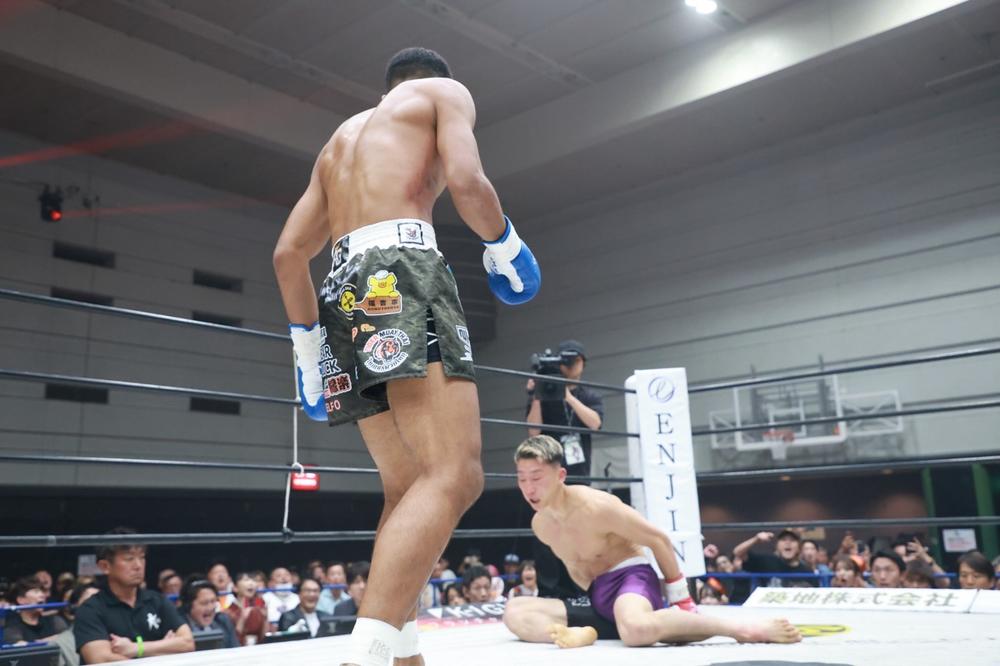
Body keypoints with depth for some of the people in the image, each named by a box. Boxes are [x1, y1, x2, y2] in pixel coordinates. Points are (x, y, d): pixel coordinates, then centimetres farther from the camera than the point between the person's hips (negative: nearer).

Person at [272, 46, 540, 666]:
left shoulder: (340, 138, 34)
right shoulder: (445, 92, 17)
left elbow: (288, 253, 24)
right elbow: (466, 180, -5)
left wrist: (308, 338, 24)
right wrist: (505, 244, 11)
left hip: (345, 289, 8)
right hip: (401, 268, -7)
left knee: (407, 488, 12)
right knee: (454, 476, -17)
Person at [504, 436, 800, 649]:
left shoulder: (597, 506, -18)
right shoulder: (539, 525, 4)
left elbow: (659, 539, -11)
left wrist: (680, 599, -6)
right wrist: (594, 607, 19)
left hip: (631, 576, -7)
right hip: (597, 593, 7)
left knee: (636, 629, -45)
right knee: (514, 611, -7)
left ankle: (746, 628, -30)